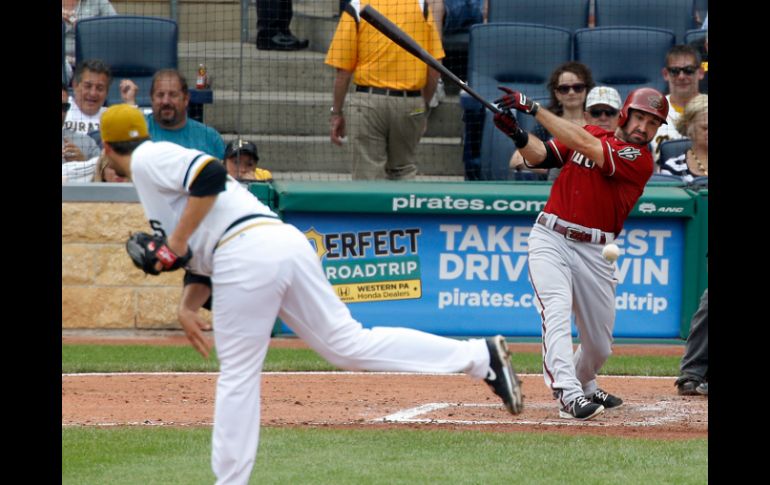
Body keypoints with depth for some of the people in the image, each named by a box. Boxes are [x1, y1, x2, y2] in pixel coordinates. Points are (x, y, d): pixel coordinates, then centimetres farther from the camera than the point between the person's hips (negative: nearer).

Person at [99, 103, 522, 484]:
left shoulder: (149, 159, 6)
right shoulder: (156, 184, 34)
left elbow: (209, 174, -14)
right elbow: (202, 267, 30)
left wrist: (175, 243, -7)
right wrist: (186, 305, 12)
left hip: (247, 252, -9)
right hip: (288, 243, 9)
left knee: (237, 375, 0)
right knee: (350, 345, 3)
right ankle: (479, 355, -5)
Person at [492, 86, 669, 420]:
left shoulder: (641, 160, -7)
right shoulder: (592, 133, 8)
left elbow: (584, 144, -18)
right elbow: (541, 156, 3)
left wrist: (533, 108, -18)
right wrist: (518, 135, -19)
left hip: (594, 253, 0)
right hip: (550, 239, 1)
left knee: (599, 345, 8)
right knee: (557, 311, -23)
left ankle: (584, 385, 40)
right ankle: (570, 395, -34)